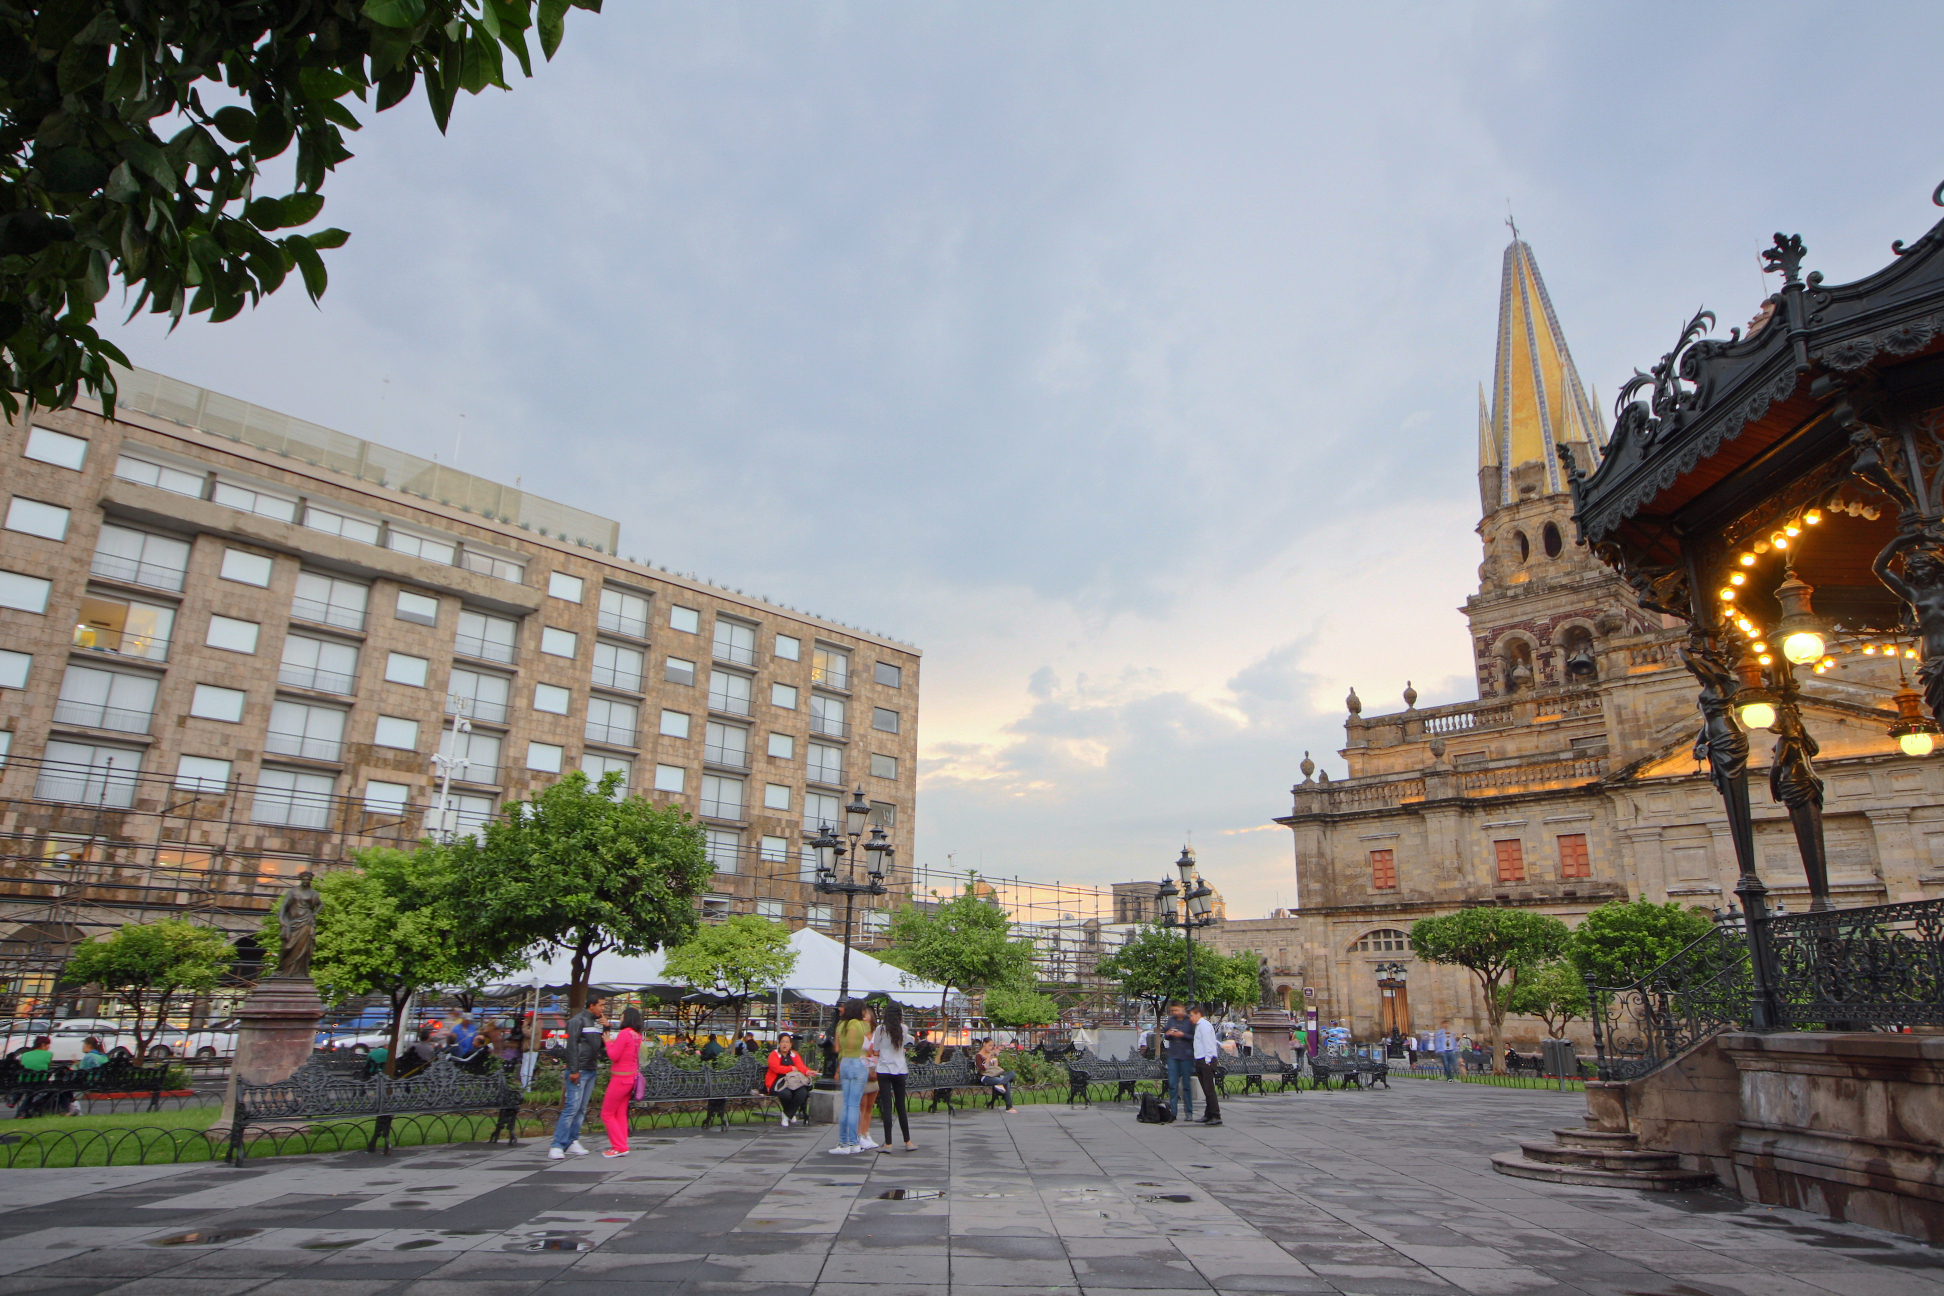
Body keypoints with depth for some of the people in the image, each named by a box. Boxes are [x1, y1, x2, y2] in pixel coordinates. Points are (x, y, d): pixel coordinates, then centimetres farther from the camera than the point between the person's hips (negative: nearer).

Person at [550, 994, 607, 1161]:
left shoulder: (598, 1021, 16)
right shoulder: (578, 1020, -7)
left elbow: (602, 1043, 17)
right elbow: (572, 1046, -13)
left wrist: (606, 1027, 1)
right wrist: (574, 1070, -18)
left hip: (591, 1071, 8)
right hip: (579, 1071, -8)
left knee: (582, 1109, 9)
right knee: (572, 1107, -12)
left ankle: (572, 1142, 16)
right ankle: (557, 1146, -10)